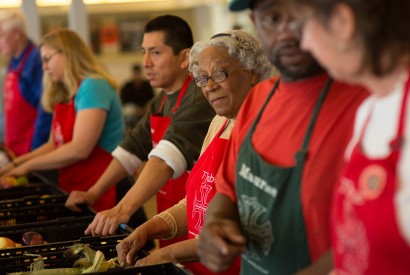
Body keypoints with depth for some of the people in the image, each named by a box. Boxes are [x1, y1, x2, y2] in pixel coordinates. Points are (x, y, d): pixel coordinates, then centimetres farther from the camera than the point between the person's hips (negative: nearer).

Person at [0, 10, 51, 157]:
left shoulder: (36, 61, -14)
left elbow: (45, 110, -17)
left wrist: (36, 150, -16)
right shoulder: (13, 63, 12)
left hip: (31, 150, -8)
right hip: (14, 151, 8)